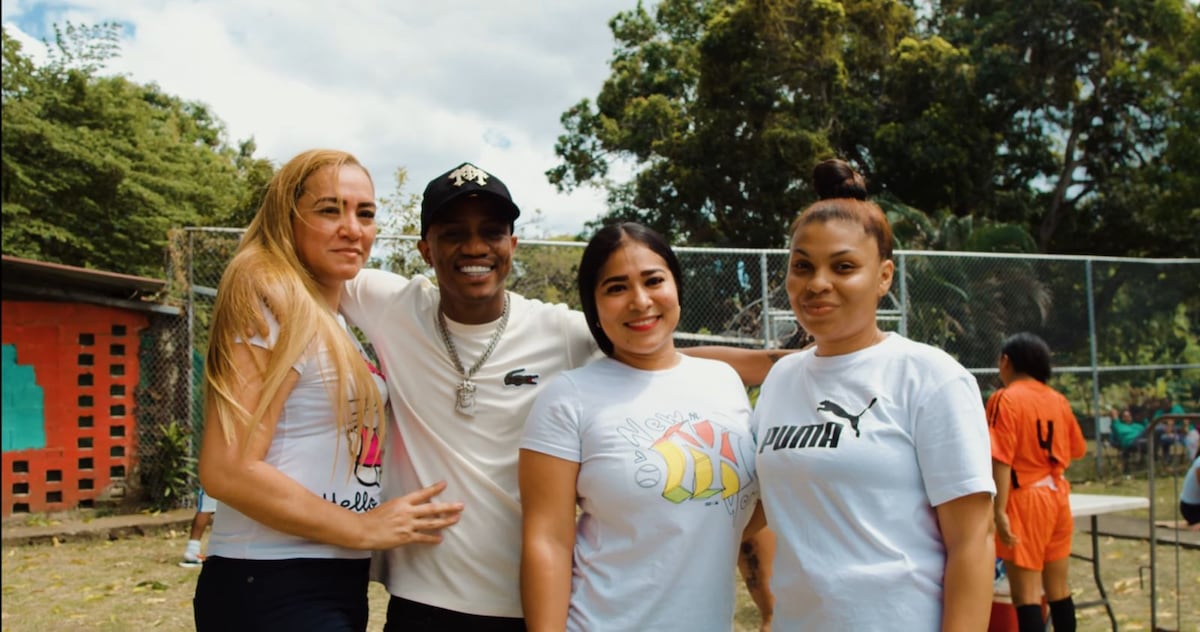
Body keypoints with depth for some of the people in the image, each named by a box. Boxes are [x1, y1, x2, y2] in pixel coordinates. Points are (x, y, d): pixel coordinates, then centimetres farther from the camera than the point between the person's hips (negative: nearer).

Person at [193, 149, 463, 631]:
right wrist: (364, 528, -15)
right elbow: (228, 471, -21)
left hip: (338, 584, 9)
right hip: (273, 591, -8)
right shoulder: (272, 302, -14)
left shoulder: (339, 324, 13)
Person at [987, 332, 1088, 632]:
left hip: (1024, 499, -6)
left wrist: (1000, 511, -20)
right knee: (1058, 590, 16)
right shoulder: (1058, 399, 6)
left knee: (1025, 594, -3)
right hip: (1057, 497, 6)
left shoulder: (1006, 399, -11)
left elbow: (1002, 459, -18)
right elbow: (1075, 450, 15)